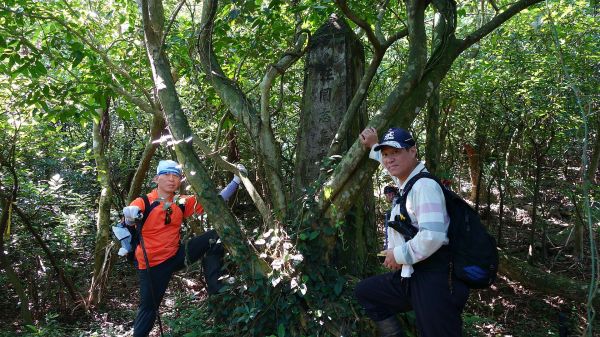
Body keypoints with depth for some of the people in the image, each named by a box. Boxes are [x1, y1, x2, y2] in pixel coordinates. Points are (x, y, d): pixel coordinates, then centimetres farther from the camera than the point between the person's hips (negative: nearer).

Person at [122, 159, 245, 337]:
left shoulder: (183, 202, -3)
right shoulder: (144, 202, -13)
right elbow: (128, 222, -27)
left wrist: (236, 180, -14)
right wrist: (130, 214, -52)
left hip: (175, 255, 4)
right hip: (151, 264, -4)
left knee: (215, 237, -8)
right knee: (149, 307, 3)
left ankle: (215, 289, -1)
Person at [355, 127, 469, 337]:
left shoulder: (424, 186, -17)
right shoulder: (405, 182, 12)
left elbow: (432, 236, -29)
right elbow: (393, 165, 39)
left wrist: (399, 255, -16)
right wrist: (374, 146, 40)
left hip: (435, 280, -10)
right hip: (411, 275, 10)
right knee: (364, 292, 20)